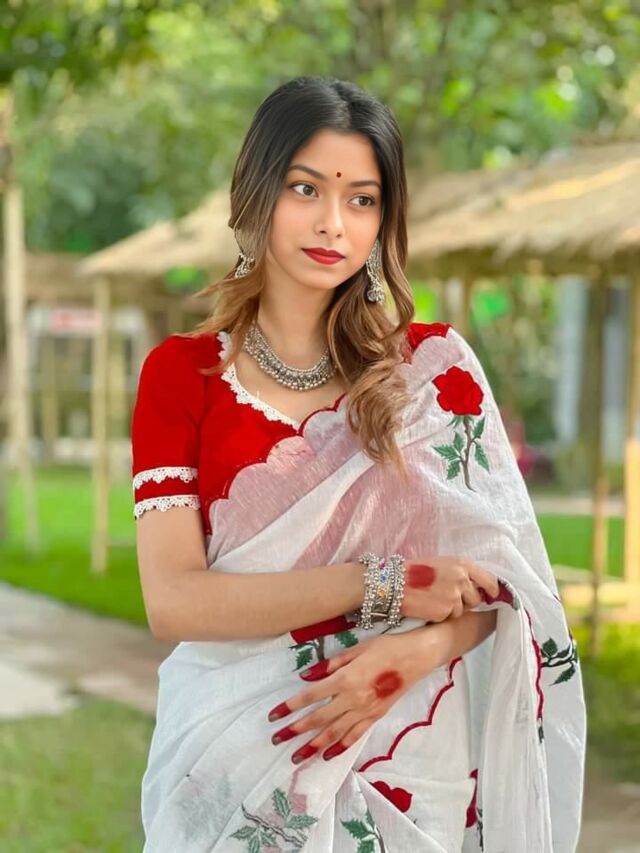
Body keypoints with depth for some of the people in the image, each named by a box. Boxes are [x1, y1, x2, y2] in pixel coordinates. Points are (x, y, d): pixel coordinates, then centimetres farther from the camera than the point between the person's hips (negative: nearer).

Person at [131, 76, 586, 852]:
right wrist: (383, 585, -18)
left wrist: (418, 648, -20)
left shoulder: (434, 366, -1)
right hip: (236, 754, 0)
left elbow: (499, 575, 0)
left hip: (406, 755, 1)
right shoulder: (182, 373, -3)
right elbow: (173, 601, -13)